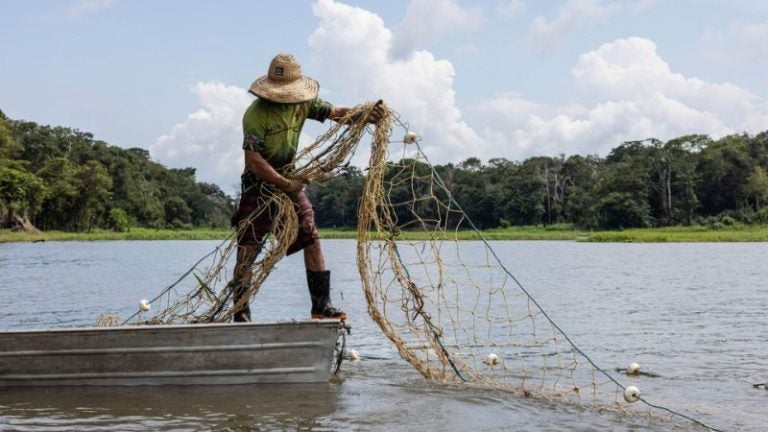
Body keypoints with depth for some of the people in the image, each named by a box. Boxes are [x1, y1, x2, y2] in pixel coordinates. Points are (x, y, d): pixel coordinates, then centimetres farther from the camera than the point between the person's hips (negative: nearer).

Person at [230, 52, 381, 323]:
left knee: (312, 239, -3)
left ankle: (321, 305, 3)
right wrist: (285, 184, -28)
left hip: (289, 181, 6)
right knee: (247, 251, -5)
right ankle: (240, 315, 2)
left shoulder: (303, 103, 1)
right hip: (258, 186, -6)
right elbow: (253, 160, -24)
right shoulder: (256, 114, -19)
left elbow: (335, 113, 5)